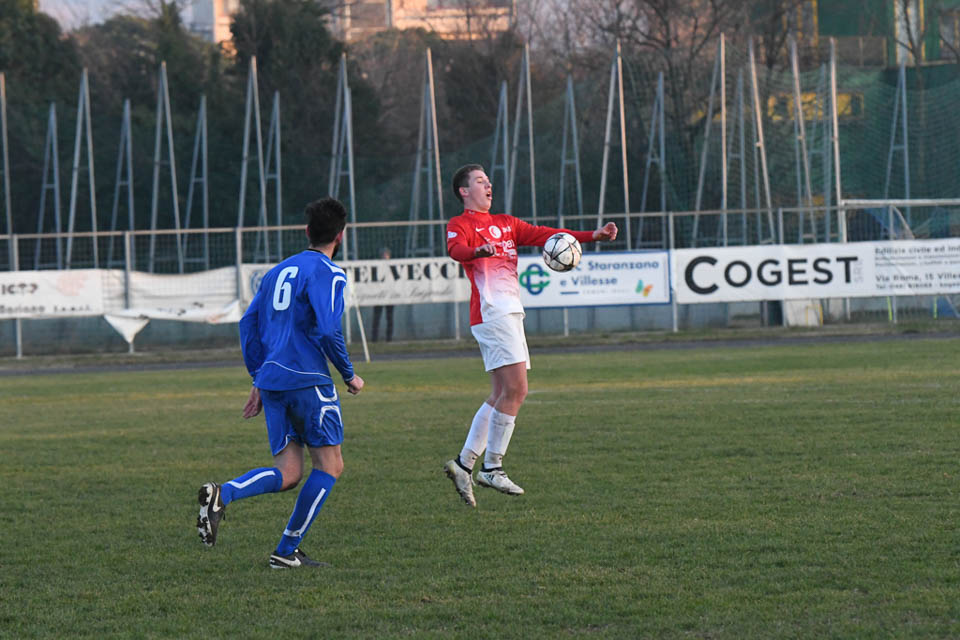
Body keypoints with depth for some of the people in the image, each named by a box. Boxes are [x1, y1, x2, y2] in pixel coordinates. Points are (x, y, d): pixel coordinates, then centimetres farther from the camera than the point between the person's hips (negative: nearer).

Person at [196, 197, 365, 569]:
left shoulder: (278, 271, 20)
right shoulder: (328, 274, -4)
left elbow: (249, 324, 18)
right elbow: (327, 330, -15)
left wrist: (258, 380, 23)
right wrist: (349, 375, -2)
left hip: (272, 381, 7)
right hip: (308, 380, -7)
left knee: (287, 474, 4)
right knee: (330, 466, 4)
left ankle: (222, 493, -22)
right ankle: (288, 551, -2)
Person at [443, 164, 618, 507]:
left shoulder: (506, 223, 23)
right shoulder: (460, 224, -1)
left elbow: (542, 234, 17)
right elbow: (456, 248, -22)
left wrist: (591, 235, 7)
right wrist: (478, 252, -45)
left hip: (510, 313, 9)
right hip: (491, 311, -9)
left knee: (503, 394, 8)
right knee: (515, 389, -14)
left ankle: (464, 463, 12)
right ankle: (492, 467, -9)